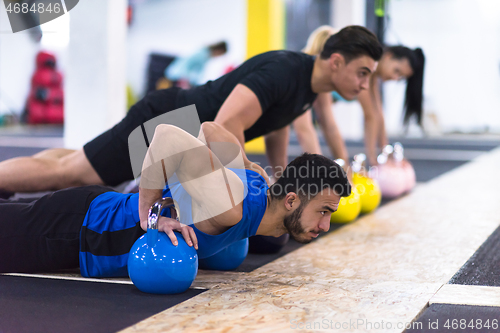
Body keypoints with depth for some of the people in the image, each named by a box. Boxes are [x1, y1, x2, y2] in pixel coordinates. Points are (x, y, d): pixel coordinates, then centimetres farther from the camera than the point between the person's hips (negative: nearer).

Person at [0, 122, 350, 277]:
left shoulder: (257, 183, -7)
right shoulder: (230, 210, -35)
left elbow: (210, 129, 7)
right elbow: (168, 135, -42)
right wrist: (147, 214, -33)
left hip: (100, 207, 8)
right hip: (73, 230, -8)